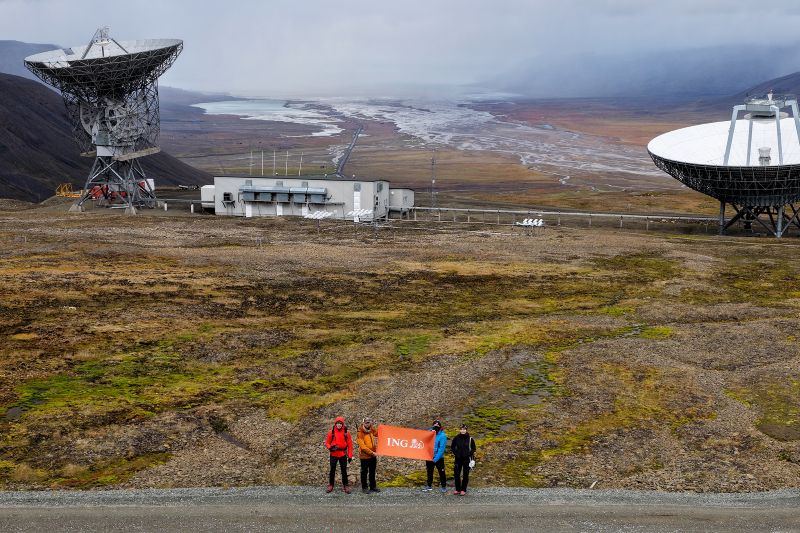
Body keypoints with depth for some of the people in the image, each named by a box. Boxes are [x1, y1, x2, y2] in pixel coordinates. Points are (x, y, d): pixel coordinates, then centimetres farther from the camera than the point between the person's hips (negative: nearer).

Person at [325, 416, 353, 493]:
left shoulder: (346, 432, -2)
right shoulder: (331, 432, -2)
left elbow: (350, 444, -1)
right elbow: (327, 442, 4)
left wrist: (350, 456, -4)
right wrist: (330, 448, -17)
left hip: (343, 454, 0)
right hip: (333, 454, 0)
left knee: (344, 470, 5)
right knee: (332, 470, 7)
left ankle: (346, 486, 14)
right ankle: (330, 485, 18)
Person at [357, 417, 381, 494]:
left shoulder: (372, 430, 4)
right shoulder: (360, 433, -14)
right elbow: (363, 446, -19)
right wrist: (372, 453, -20)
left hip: (373, 456, 6)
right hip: (364, 456, -6)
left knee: (372, 472, 14)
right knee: (364, 472, 4)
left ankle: (373, 486, 24)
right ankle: (364, 487, 12)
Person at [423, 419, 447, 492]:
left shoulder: (442, 436, -13)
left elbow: (442, 448, -17)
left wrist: (436, 458, -20)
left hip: (438, 458, -4)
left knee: (441, 472, 4)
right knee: (429, 472, 15)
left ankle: (443, 486, 17)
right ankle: (429, 486, 27)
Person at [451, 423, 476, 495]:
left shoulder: (470, 439, -4)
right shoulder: (456, 438, 0)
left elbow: (473, 449, 6)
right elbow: (452, 447, 12)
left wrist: (469, 454, -7)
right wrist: (455, 453, -2)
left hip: (467, 459, -2)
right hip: (458, 459, 2)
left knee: (465, 475, 4)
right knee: (456, 474, 2)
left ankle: (463, 490, 12)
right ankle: (457, 489, 14)